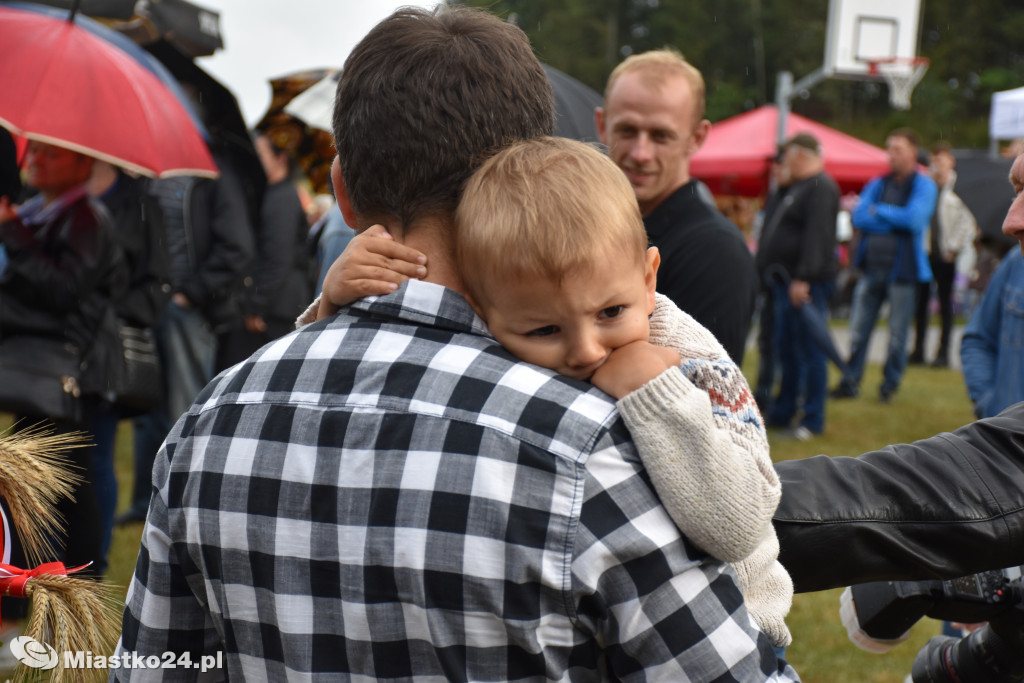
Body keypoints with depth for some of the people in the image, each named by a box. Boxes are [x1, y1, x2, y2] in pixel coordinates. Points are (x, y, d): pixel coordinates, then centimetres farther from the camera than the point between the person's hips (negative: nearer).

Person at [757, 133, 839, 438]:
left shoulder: (821, 188, -13)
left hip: (806, 285, -11)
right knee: (786, 348, 15)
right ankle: (781, 413, 24)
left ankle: (813, 420, 0)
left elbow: (817, 236, -23)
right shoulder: (798, 188, 20)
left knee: (810, 350, -5)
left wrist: (804, 278, -28)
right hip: (787, 282, 11)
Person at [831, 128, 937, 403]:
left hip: (902, 269, -4)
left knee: (897, 335, 2)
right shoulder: (877, 184, 14)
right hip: (871, 266, 4)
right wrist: (895, 221, -9)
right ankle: (850, 382, 12)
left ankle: (890, 385, 15)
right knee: (858, 331, 4)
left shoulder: (924, 185, 0)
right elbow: (858, 218, 1)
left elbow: (914, 219, -16)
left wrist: (878, 211, -5)